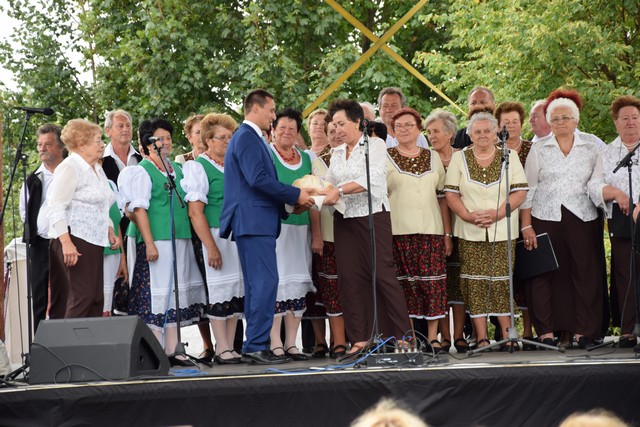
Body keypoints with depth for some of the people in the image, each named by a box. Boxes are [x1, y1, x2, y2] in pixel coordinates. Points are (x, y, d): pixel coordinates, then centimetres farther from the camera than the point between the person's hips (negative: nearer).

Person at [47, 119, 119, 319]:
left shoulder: (97, 169, 19)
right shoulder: (70, 167, -9)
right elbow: (57, 208, -17)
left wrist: (109, 232, 14)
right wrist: (66, 243, -24)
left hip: (94, 242, 9)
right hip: (74, 241, -9)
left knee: (96, 300, 4)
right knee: (82, 297, -16)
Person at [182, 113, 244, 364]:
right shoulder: (198, 167, -5)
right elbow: (195, 212, -11)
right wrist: (211, 247, -17)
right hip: (216, 234, -6)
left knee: (237, 292, 6)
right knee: (220, 292, -4)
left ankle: (229, 347, 13)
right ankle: (222, 349, 2)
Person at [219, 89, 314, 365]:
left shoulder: (249, 137, 22)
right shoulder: (247, 137, -10)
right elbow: (258, 179, -21)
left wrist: (290, 202, 14)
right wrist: (295, 195, -14)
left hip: (257, 223, 11)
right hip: (254, 222, -11)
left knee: (258, 285, 10)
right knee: (266, 282, -13)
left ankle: (253, 346, 12)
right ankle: (256, 345, -13)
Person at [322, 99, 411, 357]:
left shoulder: (375, 145, -1)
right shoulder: (337, 153, 17)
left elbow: (372, 178, -16)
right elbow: (329, 183, 13)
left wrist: (340, 190, -22)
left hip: (373, 215, -6)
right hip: (344, 219, 6)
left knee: (382, 273, -9)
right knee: (349, 276, 1)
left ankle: (403, 335, -3)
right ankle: (360, 338, 5)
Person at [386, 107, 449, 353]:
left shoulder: (433, 157, 15)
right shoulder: (385, 158, 7)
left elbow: (443, 197, 14)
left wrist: (448, 233, 9)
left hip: (431, 230, 2)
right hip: (399, 230, -2)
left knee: (433, 282, -3)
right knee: (406, 283, -5)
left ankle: (433, 337, 3)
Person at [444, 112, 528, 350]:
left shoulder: (509, 157, 7)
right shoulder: (459, 159, 9)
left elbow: (520, 192, 2)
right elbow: (451, 194, 4)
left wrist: (498, 213, -12)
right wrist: (469, 216, -11)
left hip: (502, 231, -1)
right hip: (470, 233, 1)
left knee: (501, 282, -4)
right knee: (475, 283, -3)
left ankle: (507, 336, 1)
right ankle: (481, 338, 0)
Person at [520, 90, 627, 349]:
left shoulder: (591, 147, 8)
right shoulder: (539, 149, 6)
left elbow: (596, 185, 3)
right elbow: (528, 190, 5)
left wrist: (616, 193, -17)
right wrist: (526, 226, -2)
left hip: (582, 219, 1)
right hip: (545, 219, -1)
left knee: (585, 273, -1)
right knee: (543, 275, -3)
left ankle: (584, 332, 5)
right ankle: (545, 331, 3)